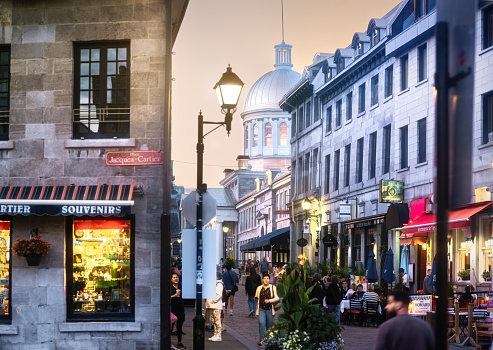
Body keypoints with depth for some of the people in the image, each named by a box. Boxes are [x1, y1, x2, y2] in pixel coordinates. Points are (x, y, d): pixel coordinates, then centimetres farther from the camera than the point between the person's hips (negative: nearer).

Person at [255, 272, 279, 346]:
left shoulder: (273, 288, 2)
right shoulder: (259, 288, 10)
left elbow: (277, 298, -4)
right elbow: (256, 298, 22)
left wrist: (269, 300, -18)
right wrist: (256, 299, -2)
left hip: (270, 309, -1)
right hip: (261, 309, 1)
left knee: (269, 325, 6)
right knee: (261, 323, -17)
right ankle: (261, 339, -18)